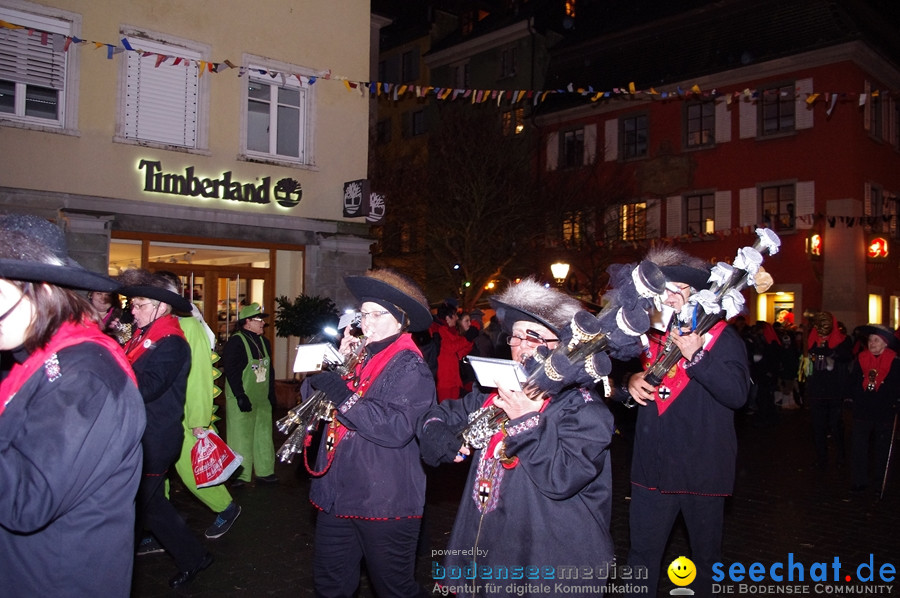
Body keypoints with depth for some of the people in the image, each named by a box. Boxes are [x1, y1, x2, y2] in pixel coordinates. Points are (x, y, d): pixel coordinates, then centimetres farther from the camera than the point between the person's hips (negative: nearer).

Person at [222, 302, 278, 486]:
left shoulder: (263, 342, 13)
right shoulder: (236, 341, -11)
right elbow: (231, 371, -16)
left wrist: (271, 393, 12)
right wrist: (240, 396, -19)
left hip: (262, 399, 7)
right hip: (242, 399, -7)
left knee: (264, 435, 11)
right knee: (241, 437, -2)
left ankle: (264, 472, 20)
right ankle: (240, 475, 8)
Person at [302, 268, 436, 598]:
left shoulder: (410, 366, -13)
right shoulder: (359, 356, 9)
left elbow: (397, 429, -27)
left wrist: (342, 394, -25)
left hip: (384, 502, -7)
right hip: (336, 495, 7)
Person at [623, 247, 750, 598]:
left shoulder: (722, 337, -7)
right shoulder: (649, 335, 7)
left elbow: (737, 394, -21)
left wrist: (696, 355, -31)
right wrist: (631, 382, -5)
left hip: (702, 469, -3)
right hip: (652, 466, 3)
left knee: (705, 553, 17)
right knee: (642, 554, 10)